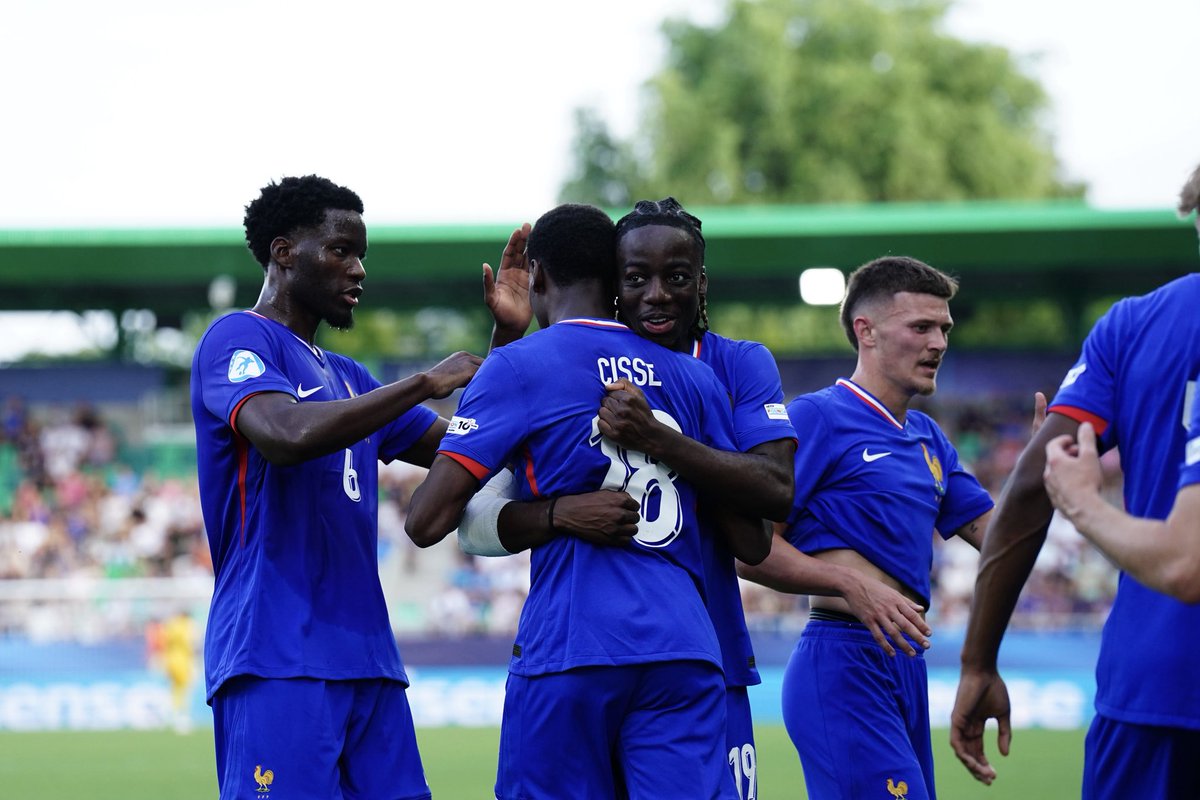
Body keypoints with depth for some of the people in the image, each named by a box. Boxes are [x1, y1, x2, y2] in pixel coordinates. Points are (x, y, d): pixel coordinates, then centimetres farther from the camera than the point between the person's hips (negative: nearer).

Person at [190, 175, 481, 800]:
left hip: (366, 663, 9)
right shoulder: (237, 340, -2)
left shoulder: (345, 377, 25)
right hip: (278, 659, -9)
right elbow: (287, 435, -22)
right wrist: (424, 384, -15)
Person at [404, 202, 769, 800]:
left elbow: (426, 521, -5)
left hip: (571, 650, -3)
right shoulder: (691, 376, 14)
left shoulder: (518, 367, 1)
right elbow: (751, 544, 17)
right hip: (685, 650, 3)